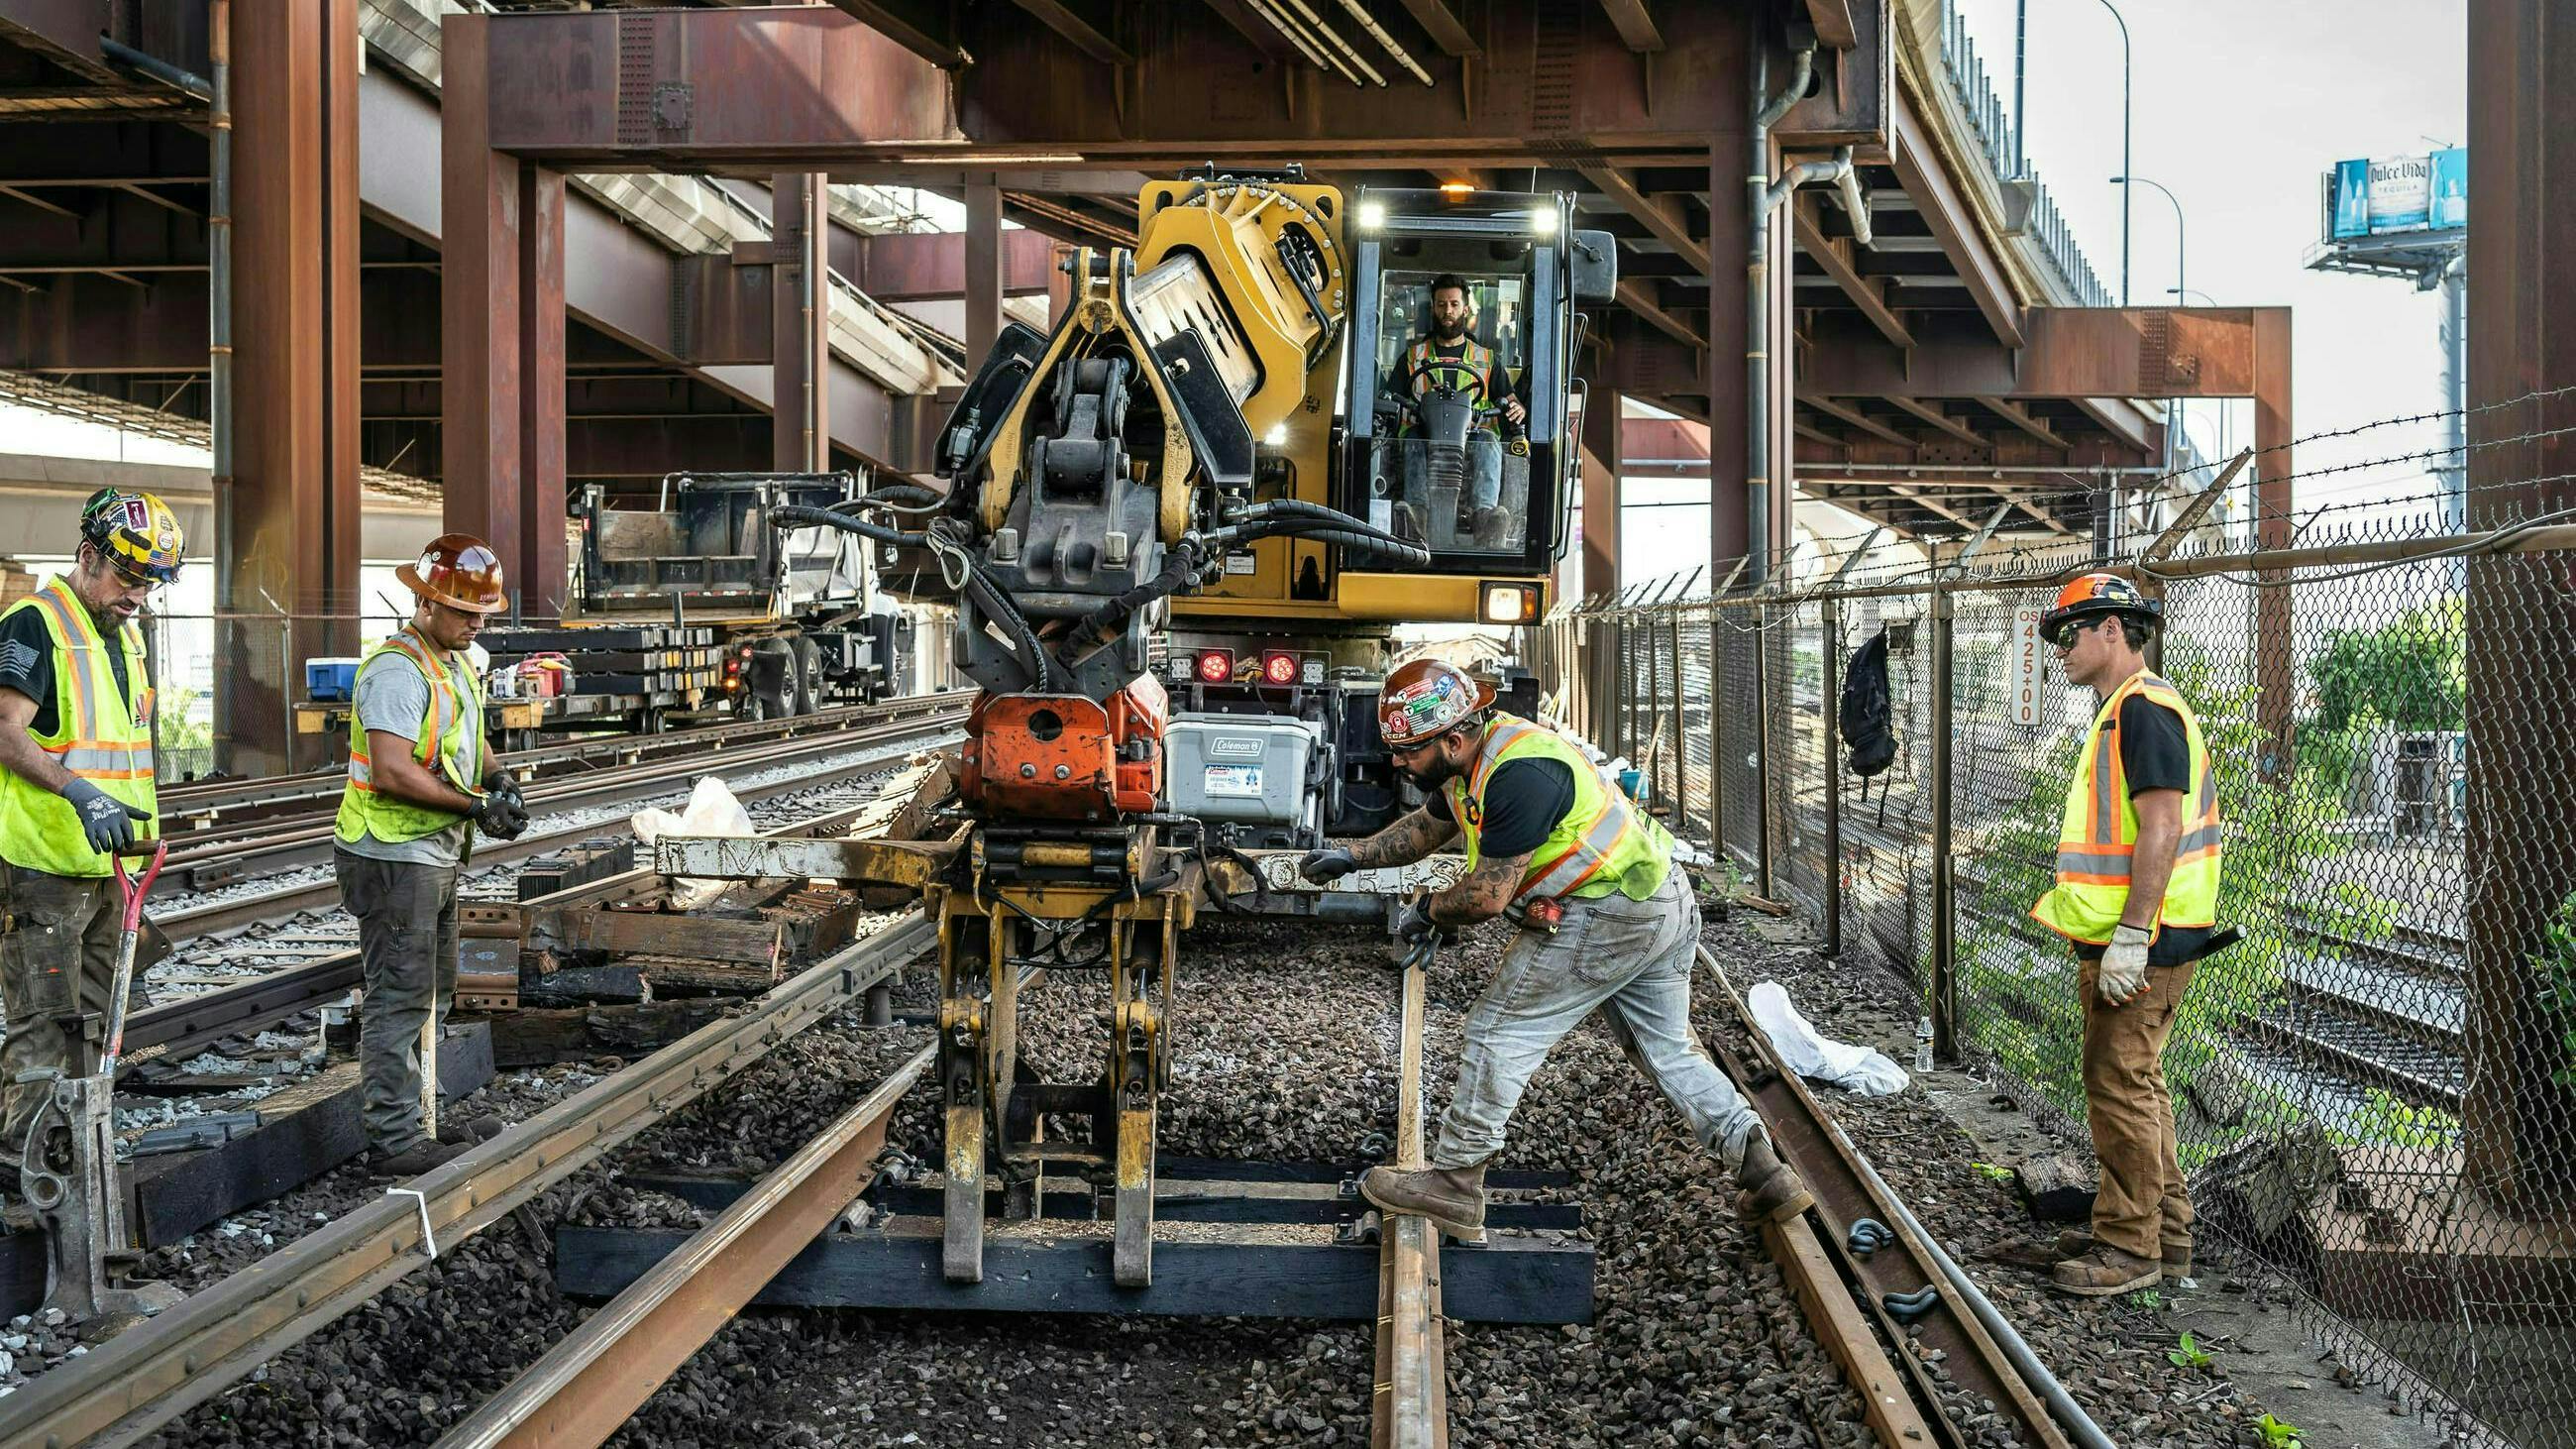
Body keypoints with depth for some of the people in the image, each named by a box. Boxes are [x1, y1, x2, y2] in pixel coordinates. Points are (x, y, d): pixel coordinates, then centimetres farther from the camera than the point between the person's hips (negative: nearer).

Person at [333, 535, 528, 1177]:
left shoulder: (457, 665, 14)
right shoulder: (398, 669, -19)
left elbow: (468, 742, 24)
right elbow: (393, 772, -27)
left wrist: (498, 777, 2)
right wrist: (475, 807, -22)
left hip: (436, 857, 11)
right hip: (395, 859, -11)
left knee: (430, 997, 18)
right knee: (400, 999, -6)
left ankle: (415, 1119, 30)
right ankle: (393, 1141, 0)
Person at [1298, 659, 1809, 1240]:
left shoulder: (1519, 774, -25)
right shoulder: (1477, 755, 7)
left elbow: (1488, 895, -21)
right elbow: (1426, 827, 26)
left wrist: (1429, 911, -3)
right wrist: (1352, 856, 19)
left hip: (1604, 918, -11)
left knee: (1498, 1033, -2)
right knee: (1668, 1049, 17)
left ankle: (1453, 1183, 5)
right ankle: (1765, 1171, 16)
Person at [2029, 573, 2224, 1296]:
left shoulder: (2144, 709, -16)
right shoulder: (2126, 711, 18)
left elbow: (2161, 828, -23)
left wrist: (2129, 937, -25)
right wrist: (2061, 900, 27)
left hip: (2140, 943, -11)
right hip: (2130, 937, 11)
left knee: (2120, 1086, -5)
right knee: (2138, 1084, 17)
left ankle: (2129, 1248, 4)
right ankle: (2165, 1233, 27)